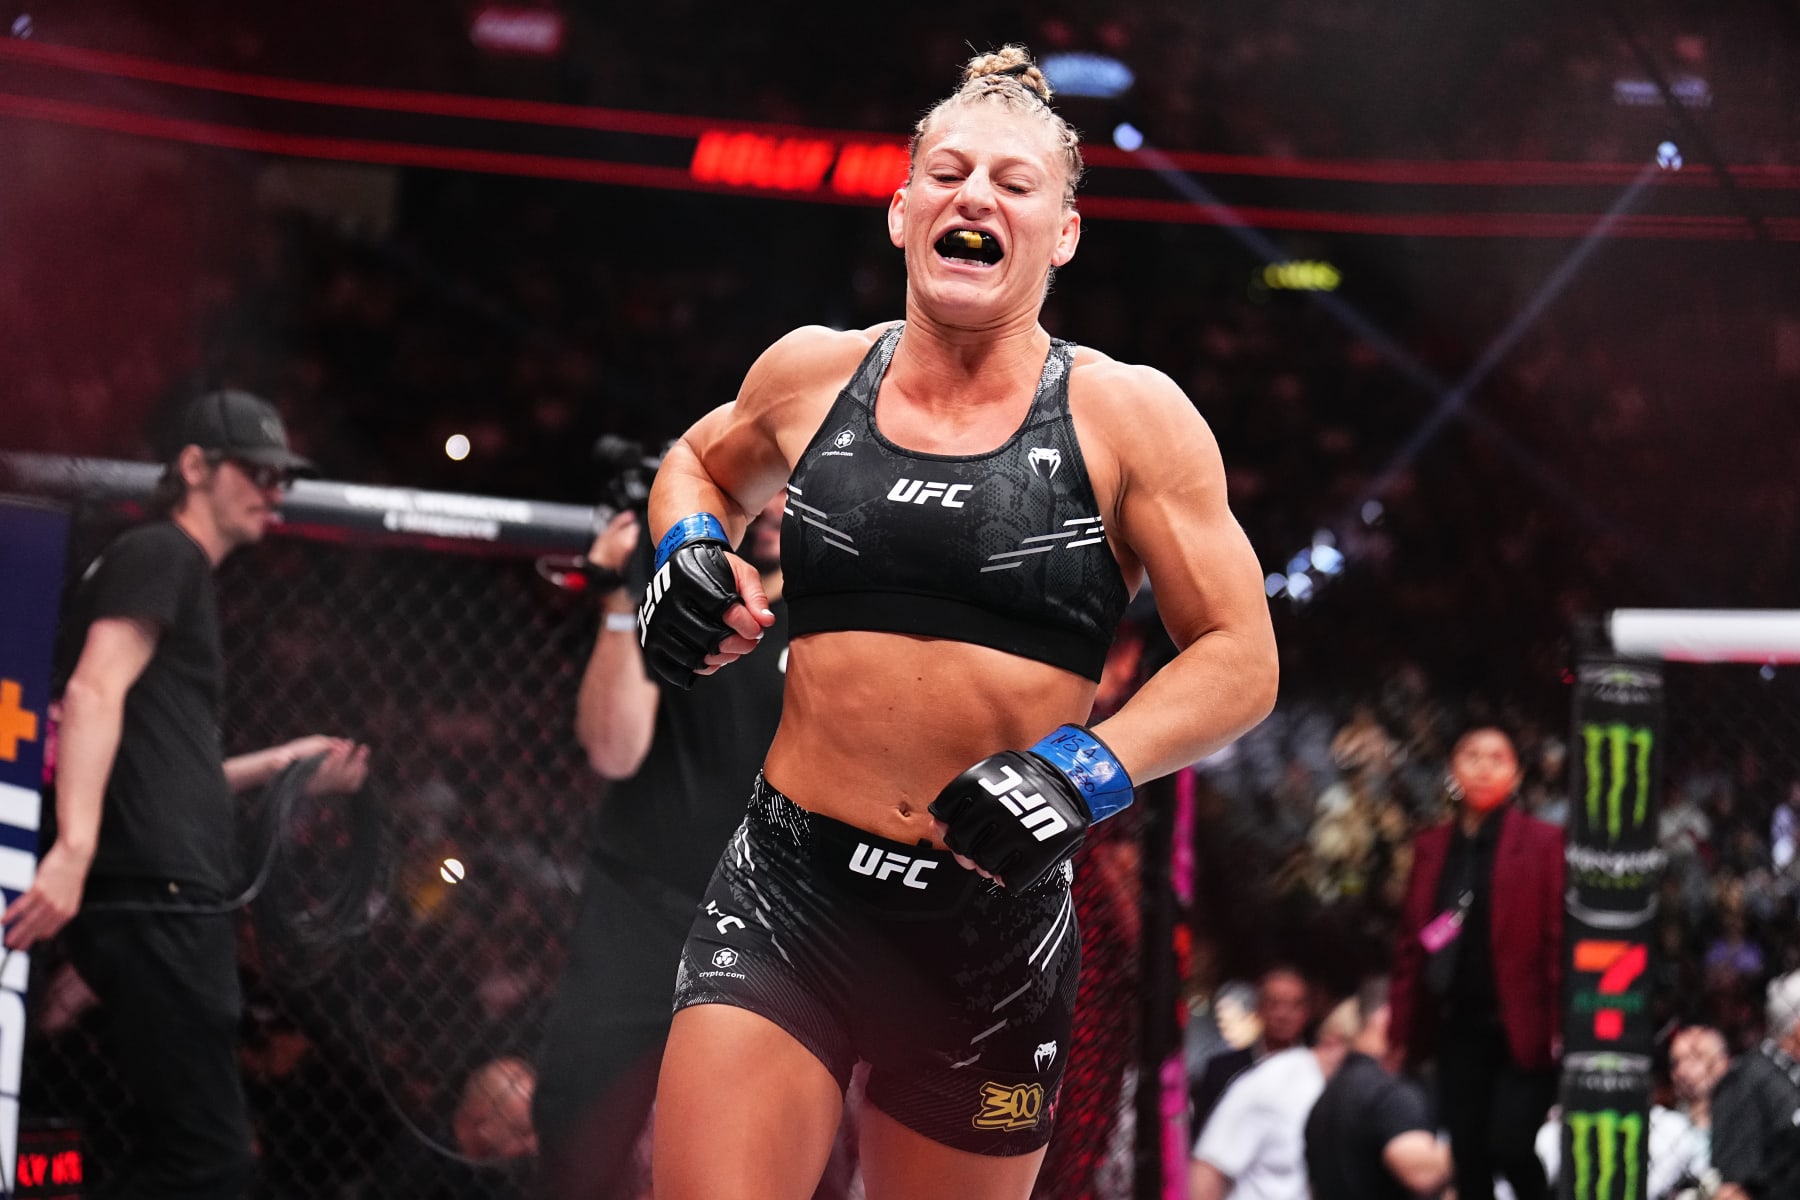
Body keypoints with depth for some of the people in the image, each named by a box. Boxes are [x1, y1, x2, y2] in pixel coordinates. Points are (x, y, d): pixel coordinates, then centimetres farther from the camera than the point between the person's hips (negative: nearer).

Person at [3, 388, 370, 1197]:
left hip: (172, 904, 10)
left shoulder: (181, 574, 26)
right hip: (154, 900, -10)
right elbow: (94, 693, -18)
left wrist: (278, 765, 25)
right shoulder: (160, 554, -2)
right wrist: (75, 848, -30)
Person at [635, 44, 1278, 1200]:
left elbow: (1240, 660, -1)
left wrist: (1081, 770, -16)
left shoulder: (1127, 415, -1)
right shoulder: (813, 372, 6)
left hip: (996, 924, 0)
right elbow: (701, 463, 29)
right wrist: (692, 548, 6)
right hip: (790, 897, 1)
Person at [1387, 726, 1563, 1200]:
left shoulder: (1543, 842, -1)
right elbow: (1410, 942, 12)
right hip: (1459, 1028, 5)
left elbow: (1559, 937, -6)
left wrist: (1560, 1025, -13)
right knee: (1468, 1161, 5)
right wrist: (1402, 1030, 6)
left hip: (1521, 1030, -5)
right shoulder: (1432, 848, 12)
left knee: (1510, 1144, -15)